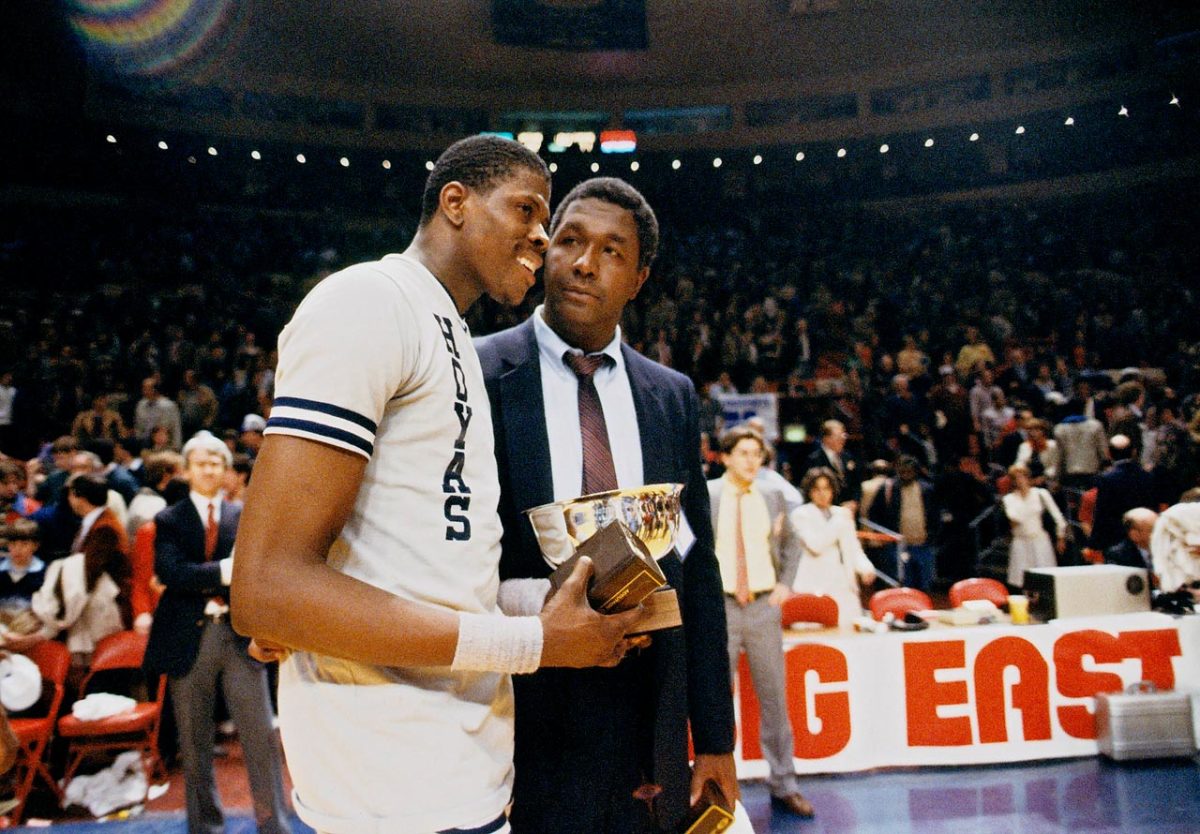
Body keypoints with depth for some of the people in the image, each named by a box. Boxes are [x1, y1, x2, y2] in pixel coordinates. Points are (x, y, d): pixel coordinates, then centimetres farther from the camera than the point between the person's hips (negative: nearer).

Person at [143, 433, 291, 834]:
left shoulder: (244, 516, 8)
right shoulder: (169, 520, 5)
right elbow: (171, 573, -11)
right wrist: (224, 571, -21)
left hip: (240, 634, 0)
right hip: (189, 637, 0)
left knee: (261, 734, -1)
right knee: (194, 741, 11)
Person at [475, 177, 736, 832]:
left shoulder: (673, 397, 4)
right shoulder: (475, 377, -7)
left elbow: (696, 570, 6)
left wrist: (715, 741, 6)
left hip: (650, 732, 4)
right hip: (521, 731, -3)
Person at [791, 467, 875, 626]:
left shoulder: (841, 513, 18)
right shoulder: (801, 514, 2)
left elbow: (854, 548, 20)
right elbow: (815, 545, -13)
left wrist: (866, 568, 0)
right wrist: (840, 520, -7)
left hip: (845, 588, 5)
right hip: (816, 588, -5)